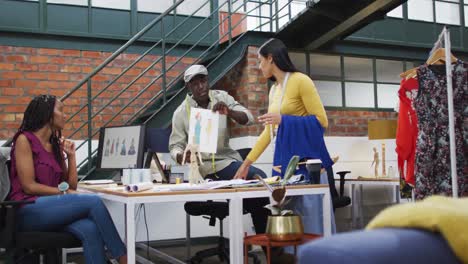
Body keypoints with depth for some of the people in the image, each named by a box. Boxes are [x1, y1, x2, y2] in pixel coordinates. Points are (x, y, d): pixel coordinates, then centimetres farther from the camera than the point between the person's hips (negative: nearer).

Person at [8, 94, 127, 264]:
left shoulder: (56, 145, 16)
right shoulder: (25, 139, -4)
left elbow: (72, 185, 13)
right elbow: (29, 186, -12)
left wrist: (71, 155, 6)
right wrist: (64, 193, -16)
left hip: (52, 208, 6)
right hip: (29, 211, -6)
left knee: (90, 229, -28)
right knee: (93, 202, -26)